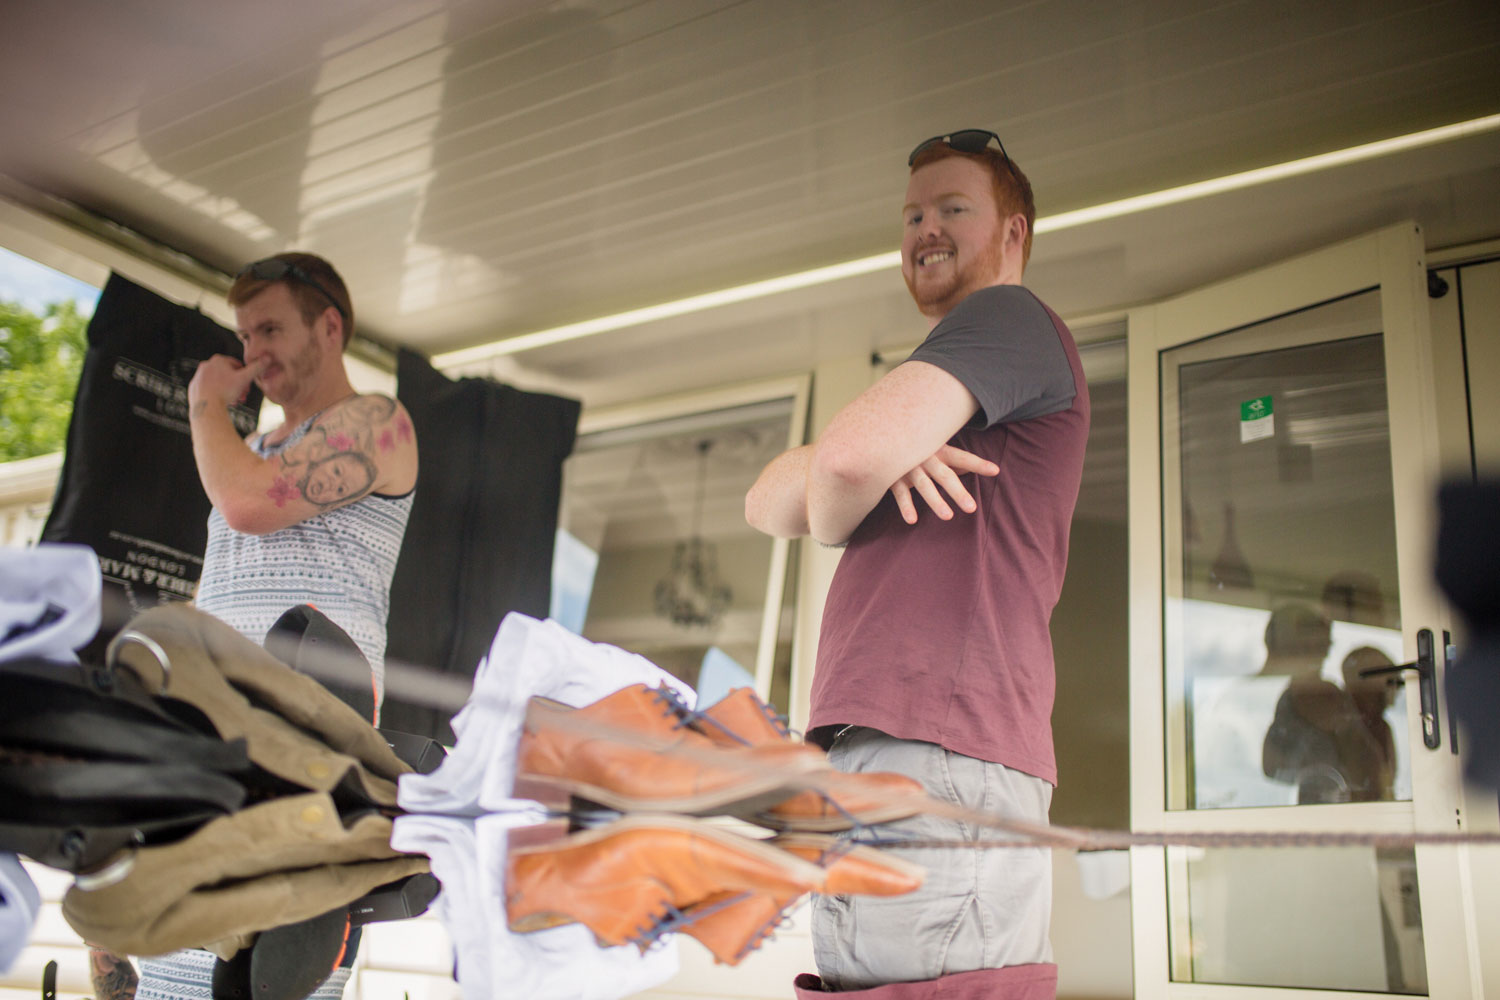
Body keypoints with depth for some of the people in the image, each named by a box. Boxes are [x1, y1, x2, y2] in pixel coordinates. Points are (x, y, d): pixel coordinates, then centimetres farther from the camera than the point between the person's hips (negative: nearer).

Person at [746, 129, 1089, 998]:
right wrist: (859, 459, -4)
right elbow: (768, 504, 19)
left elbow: (853, 456, -17)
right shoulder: (943, 396, 32)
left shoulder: (1011, 317, 3)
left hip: (938, 757, -9)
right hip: (867, 754, 9)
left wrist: (830, 516, 8)